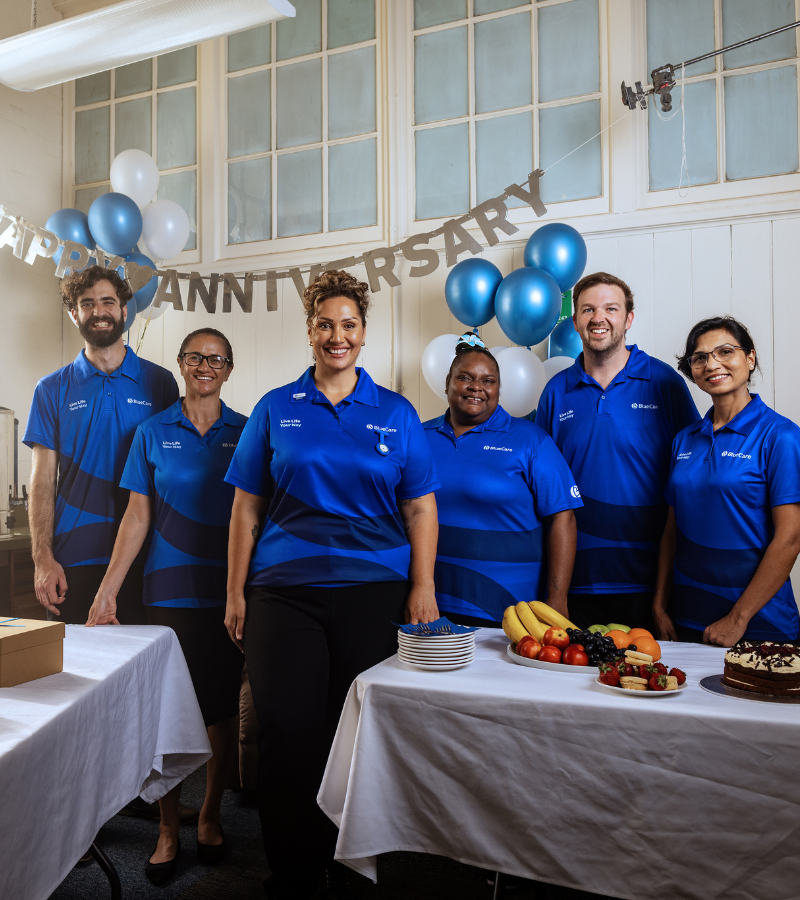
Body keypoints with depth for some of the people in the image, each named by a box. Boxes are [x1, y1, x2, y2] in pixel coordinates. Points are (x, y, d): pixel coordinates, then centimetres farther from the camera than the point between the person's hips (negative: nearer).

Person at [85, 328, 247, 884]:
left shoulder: (246, 432, 5)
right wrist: (107, 591, 0)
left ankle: (210, 817, 29)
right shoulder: (154, 432, 6)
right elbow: (138, 516, 5)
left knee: (223, 710, 9)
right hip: (170, 591, 0)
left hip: (229, 592, 0)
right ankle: (168, 831, 22)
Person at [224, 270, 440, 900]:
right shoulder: (276, 410, 8)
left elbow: (420, 507, 6)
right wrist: (236, 593, 4)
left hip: (374, 589, 0)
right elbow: (247, 506, 8)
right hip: (284, 589, 0)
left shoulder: (397, 414, 8)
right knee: (286, 731, 1)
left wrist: (423, 587, -4)